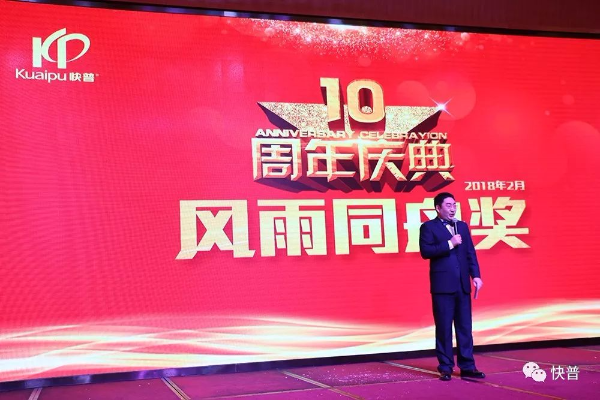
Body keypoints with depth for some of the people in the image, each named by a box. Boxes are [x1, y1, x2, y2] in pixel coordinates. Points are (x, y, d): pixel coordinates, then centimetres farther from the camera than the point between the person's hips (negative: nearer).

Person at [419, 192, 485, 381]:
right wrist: (449, 244, -14)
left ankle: (467, 367, 12)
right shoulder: (428, 227, 0)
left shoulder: (462, 226, 15)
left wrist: (476, 275, 0)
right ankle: (445, 368, 9)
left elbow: (470, 253, 11)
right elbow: (425, 251, -13)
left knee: (465, 327, 6)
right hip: (442, 285, -5)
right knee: (444, 328, 1)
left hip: (463, 284, 5)